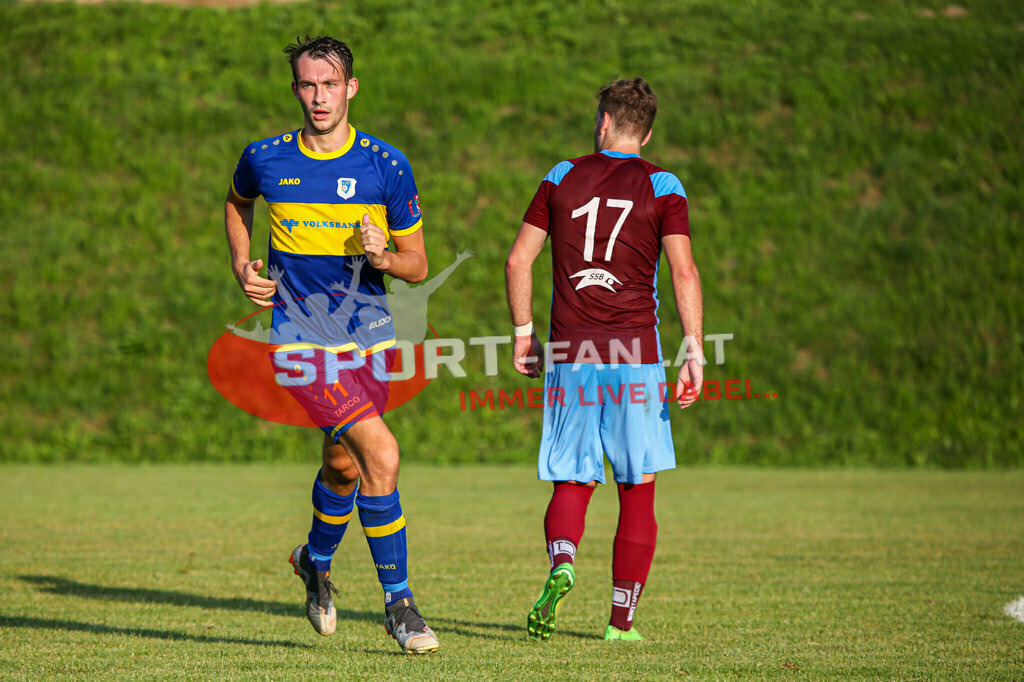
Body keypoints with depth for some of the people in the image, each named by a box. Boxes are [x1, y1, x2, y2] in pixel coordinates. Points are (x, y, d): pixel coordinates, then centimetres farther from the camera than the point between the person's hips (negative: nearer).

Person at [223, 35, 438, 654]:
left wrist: (385, 257, -19)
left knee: (343, 464, 15)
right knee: (382, 455, -20)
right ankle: (398, 603, -11)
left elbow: (417, 265, 3)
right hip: (301, 339, -3)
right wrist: (242, 267, 7)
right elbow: (237, 202, 23)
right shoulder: (265, 160, -2)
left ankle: (317, 560, 47)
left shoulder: (387, 167, -3)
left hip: (369, 335, 3)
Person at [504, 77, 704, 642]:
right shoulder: (661, 187, 1)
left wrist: (523, 332, 15)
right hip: (635, 356, -2)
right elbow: (683, 269, -9)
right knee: (638, 490, 8)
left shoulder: (562, 177, 8)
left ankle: (561, 563, -22)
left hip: (569, 357, 2)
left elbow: (518, 260, 6)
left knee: (572, 484, 9)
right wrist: (694, 353, -9)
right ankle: (622, 620, 7)